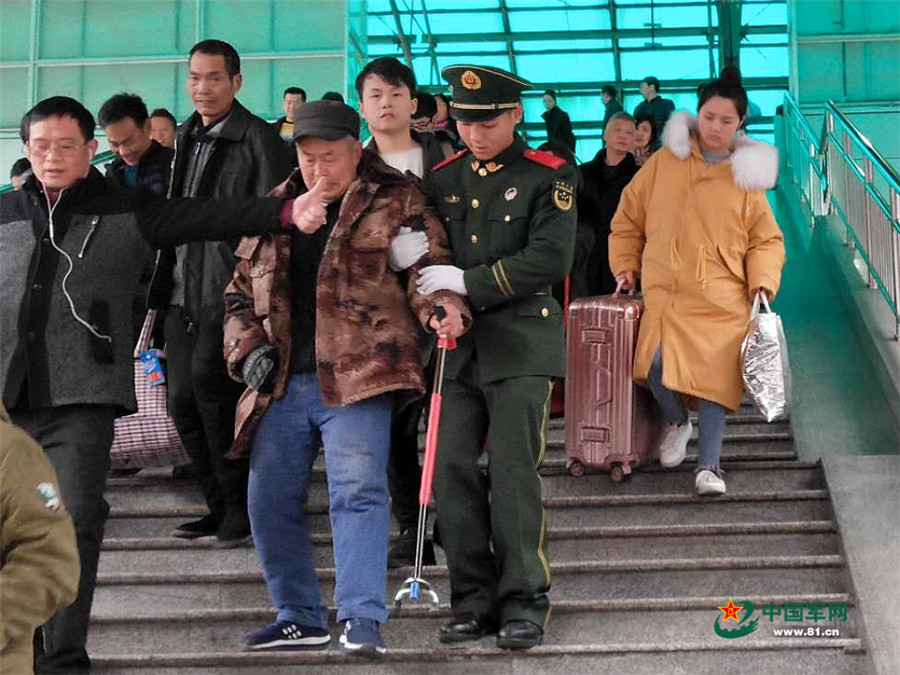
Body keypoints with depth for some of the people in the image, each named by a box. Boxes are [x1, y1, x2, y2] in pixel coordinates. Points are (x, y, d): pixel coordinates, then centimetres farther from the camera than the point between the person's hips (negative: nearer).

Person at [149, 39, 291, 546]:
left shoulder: (259, 139, -5)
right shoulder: (187, 137, 18)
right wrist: (162, 281, 18)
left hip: (231, 289, -8)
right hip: (183, 290, 8)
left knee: (208, 381, -16)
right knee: (183, 400, 6)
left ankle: (240, 504, -2)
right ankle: (222, 505, 19)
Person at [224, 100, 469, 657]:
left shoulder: (396, 201, 5)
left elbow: (428, 262, -2)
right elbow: (240, 292, 21)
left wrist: (441, 305, -24)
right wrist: (248, 346, 5)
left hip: (357, 378, -5)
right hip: (281, 383, 5)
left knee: (359, 489, -16)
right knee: (270, 501, 6)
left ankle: (363, 620, -13)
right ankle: (300, 617, 20)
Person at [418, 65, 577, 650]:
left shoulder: (550, 177, -2)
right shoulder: (443, 178, 12)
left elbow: (550, 259, -12)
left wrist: (468, 282, -15)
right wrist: (438, 303, -5)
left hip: (521, 343, -5)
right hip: (457, 344, 5)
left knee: (513, 471, -6)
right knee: (452, 469, 1)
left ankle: (524, 602, 3)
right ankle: (474, 600, 10)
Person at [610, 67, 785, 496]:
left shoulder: (746, 175, 5)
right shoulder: (665, 162, 5)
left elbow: (766, 239, 9)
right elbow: (629, 217, 13)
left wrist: (762, 283, -5)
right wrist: (625, 265, 7)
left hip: (722, 300, 0)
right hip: (664, 292, 0)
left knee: (714, 376, -6)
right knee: (656, 365, -18)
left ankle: (709, 466, 6)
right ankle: (677, 422, 14)